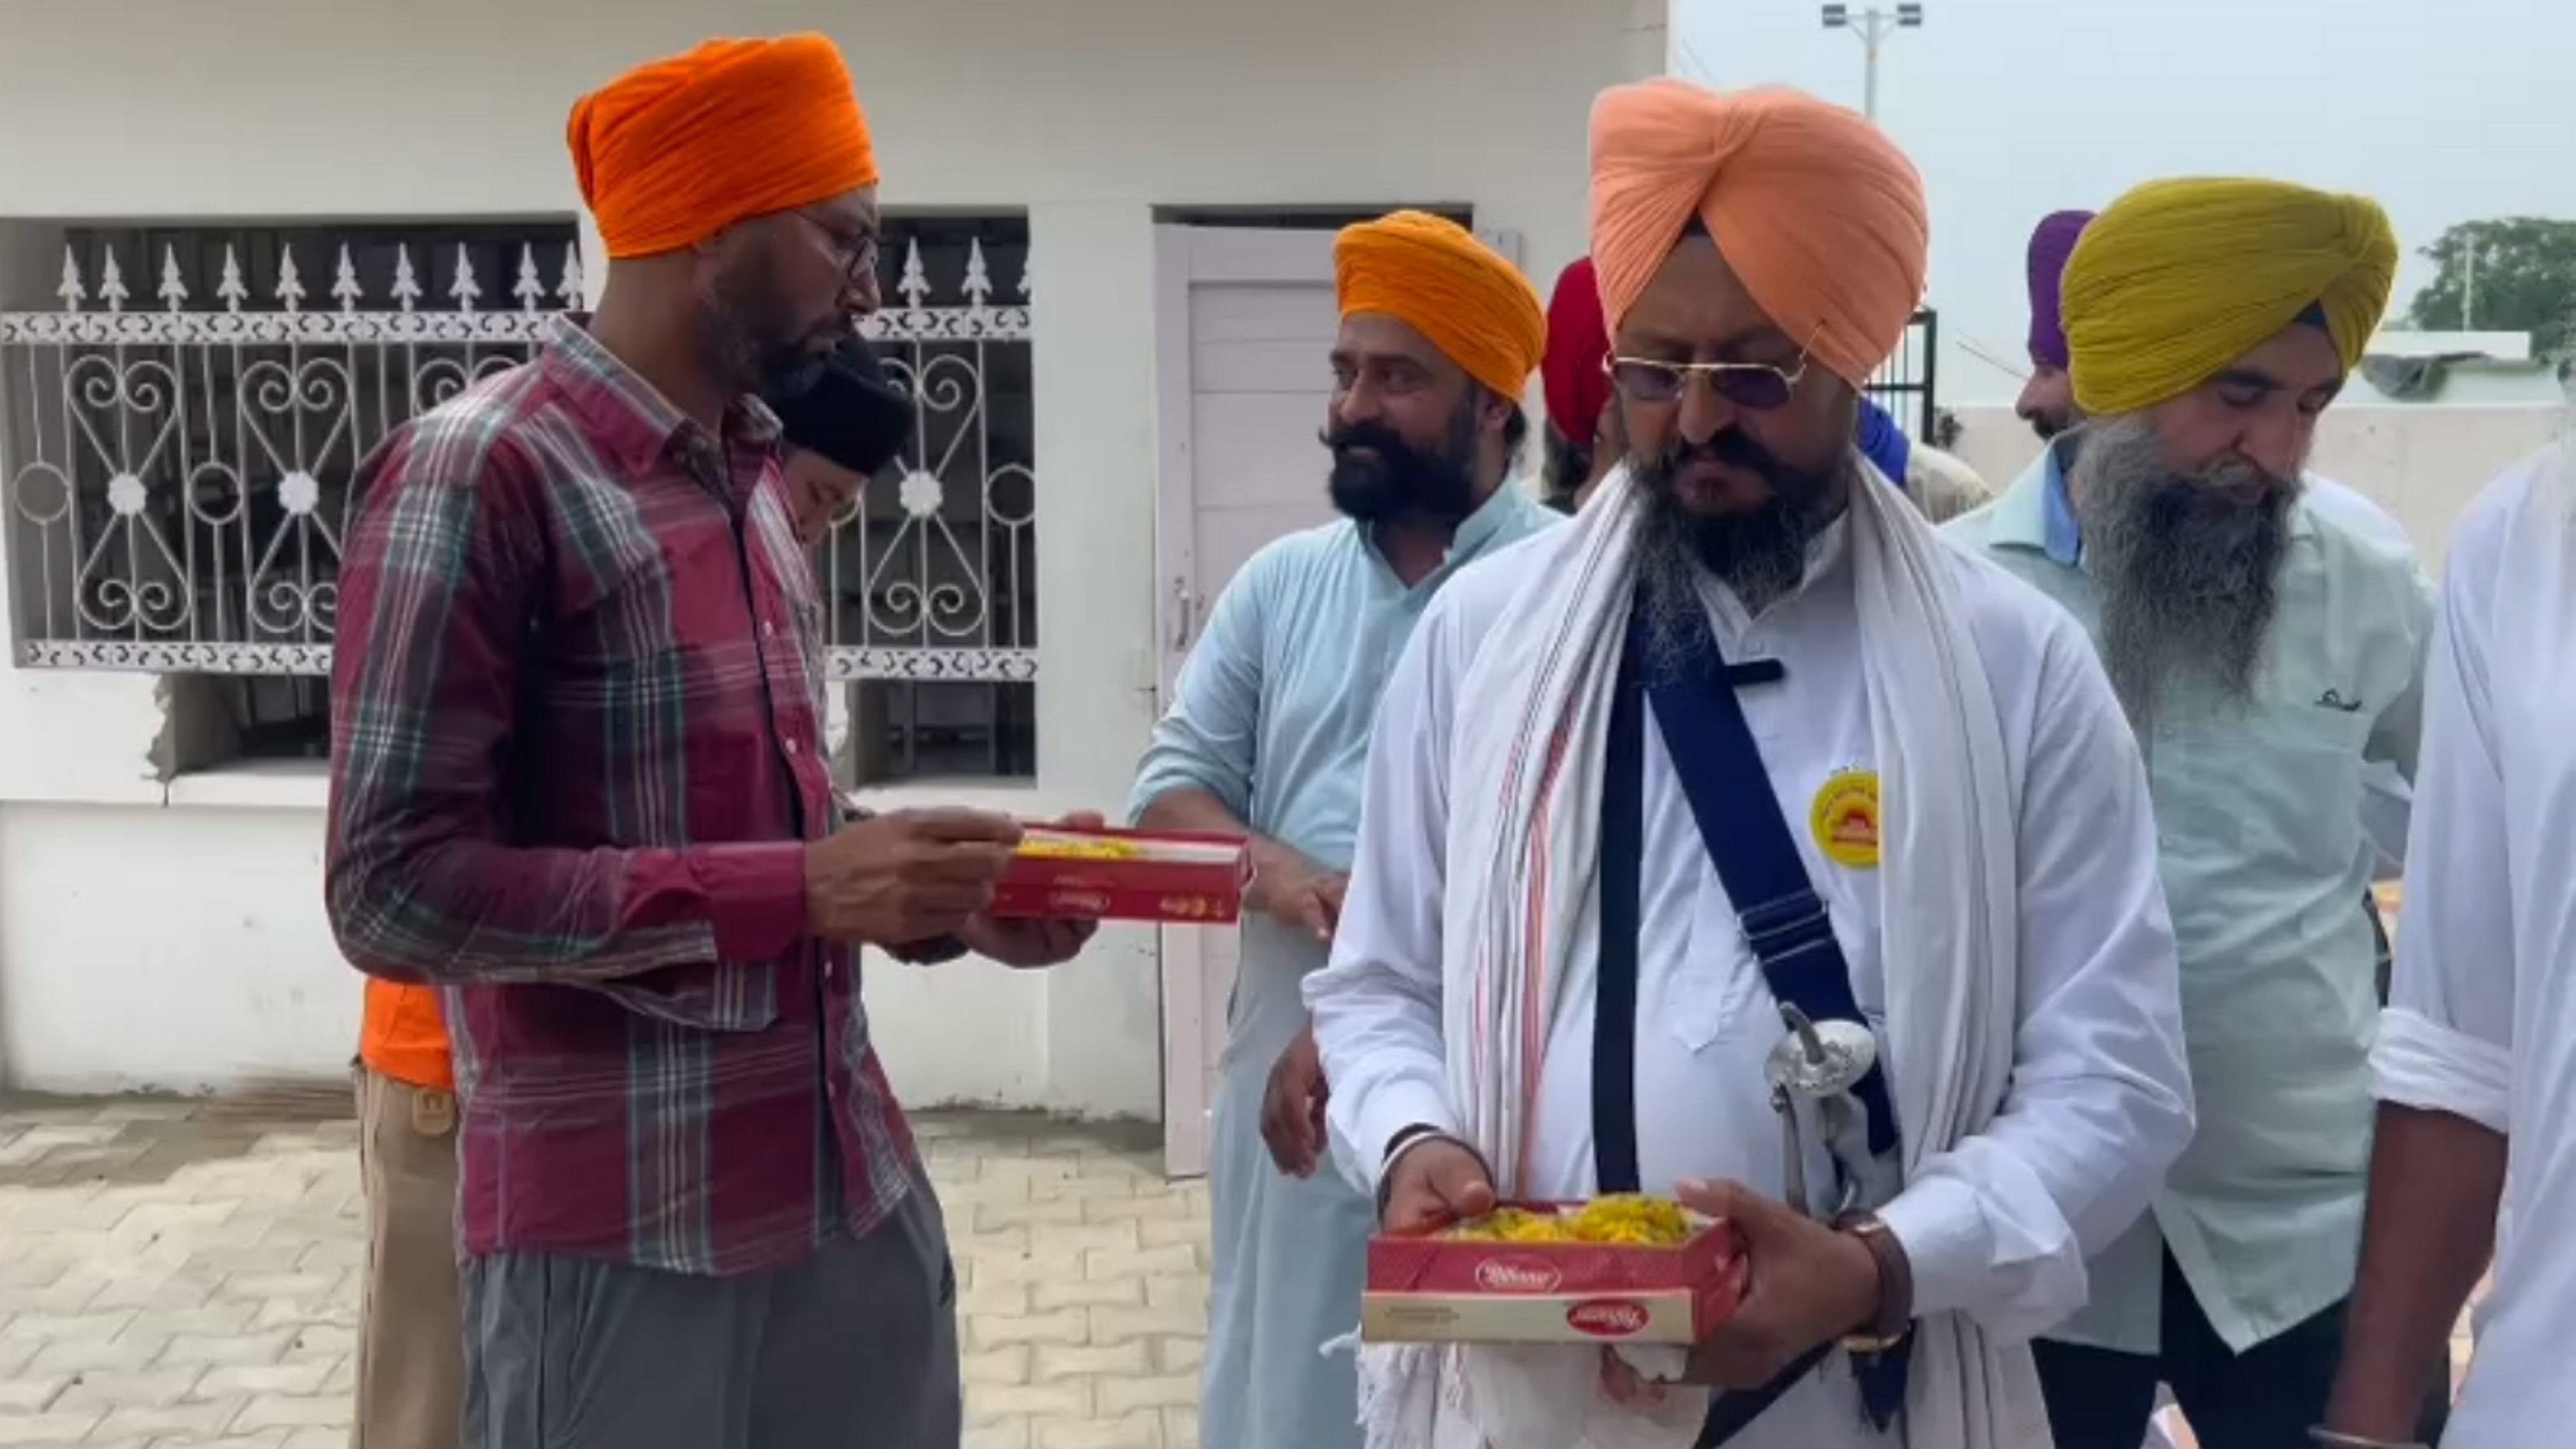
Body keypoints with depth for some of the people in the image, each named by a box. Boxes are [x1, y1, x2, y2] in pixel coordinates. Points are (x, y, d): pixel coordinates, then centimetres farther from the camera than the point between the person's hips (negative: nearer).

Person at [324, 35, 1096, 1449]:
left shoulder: (750, 480, 10)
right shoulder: (480, 473, -13)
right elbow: (396, 887, -18)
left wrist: (948, 903, -1)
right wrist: (801, 892, -23)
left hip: (854, 1183, 7)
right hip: (620, 1235, -7)